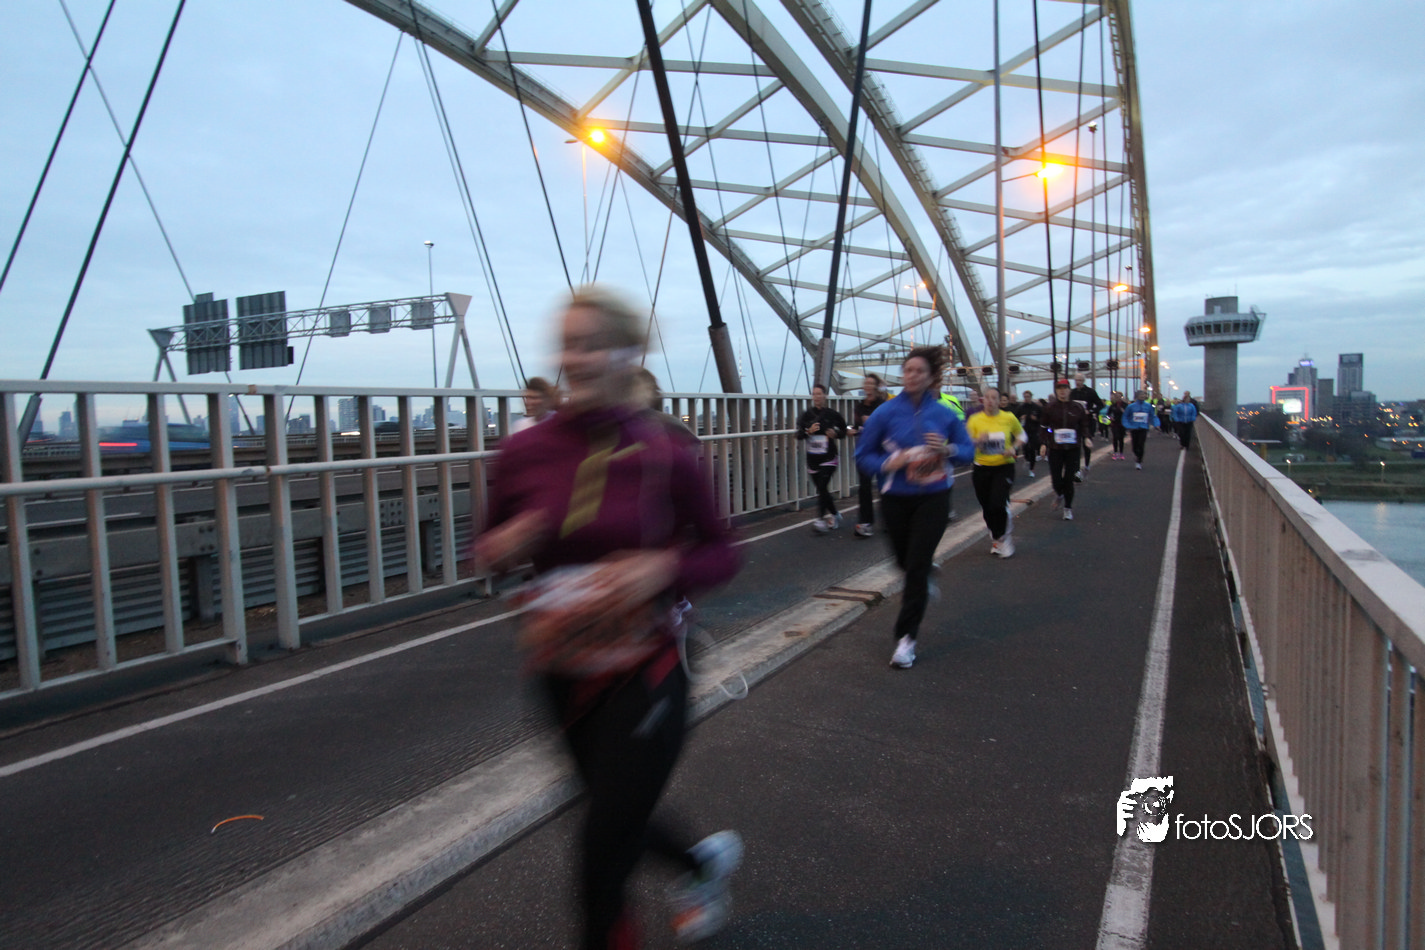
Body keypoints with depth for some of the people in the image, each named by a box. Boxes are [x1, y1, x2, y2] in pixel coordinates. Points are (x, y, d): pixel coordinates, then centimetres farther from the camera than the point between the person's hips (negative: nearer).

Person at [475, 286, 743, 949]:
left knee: (603, 858, 1)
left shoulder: (662, 457, -13)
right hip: (562, 672, 4)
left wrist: (665, 566, -21)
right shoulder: (524, 452, -7)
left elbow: (722, 553, -2)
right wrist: (504, 546, -16)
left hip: (643, 671, -4)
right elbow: (490, 548, 7)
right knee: (617, 823, 25)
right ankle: (703, 859, 57)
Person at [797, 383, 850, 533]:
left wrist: (835, 433, -10)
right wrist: (808, 431, -19)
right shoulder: (806, 415, 5)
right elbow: (798, 434, 0)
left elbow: (843, 429, 11)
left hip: (829, 458, -4)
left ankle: (821, 519, -17)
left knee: (822, 486, -17)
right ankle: (835, 515, 30)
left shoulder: (832, 414, 0)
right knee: (821, 489, 10)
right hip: (812, 458, 4)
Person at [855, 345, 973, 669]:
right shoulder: (885, 413, -8)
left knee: (917, 566, -7)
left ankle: (907, 637, 4)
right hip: (895, 499, 1)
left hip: (933, 498, -1)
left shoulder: (944, 414, -4)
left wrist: (948, 450, -15)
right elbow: (863, 456, -4)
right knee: (905, 561, 17)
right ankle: (928, 572, 56)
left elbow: (968, 448, 7)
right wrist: (889, 463, -23)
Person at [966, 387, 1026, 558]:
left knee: (998, 504, -17)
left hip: (1004, 467, -2)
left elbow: (1021, 435, 13)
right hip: (982, 468, 2)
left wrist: (1013, 448, -6)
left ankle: (1005, 539, 8)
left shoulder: (1009, 418, -2)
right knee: (987, 508, 8)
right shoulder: (975, 420, -2)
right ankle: (996, 539, 32)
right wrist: (978, 440, -20)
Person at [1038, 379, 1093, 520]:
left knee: (1069, 479, 0)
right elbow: (1044, 427, 5)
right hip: (1055, 449, 0)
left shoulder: (1078, 407, 2)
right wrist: (1043, 444, -3)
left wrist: (1087, 438, -8)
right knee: (1056, 478, -3)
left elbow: (1084, 425, 9)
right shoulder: (1050, 407, 0)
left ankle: (1068, 508, 17)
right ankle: (1059, 494, 34)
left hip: (1073, 449, 0)